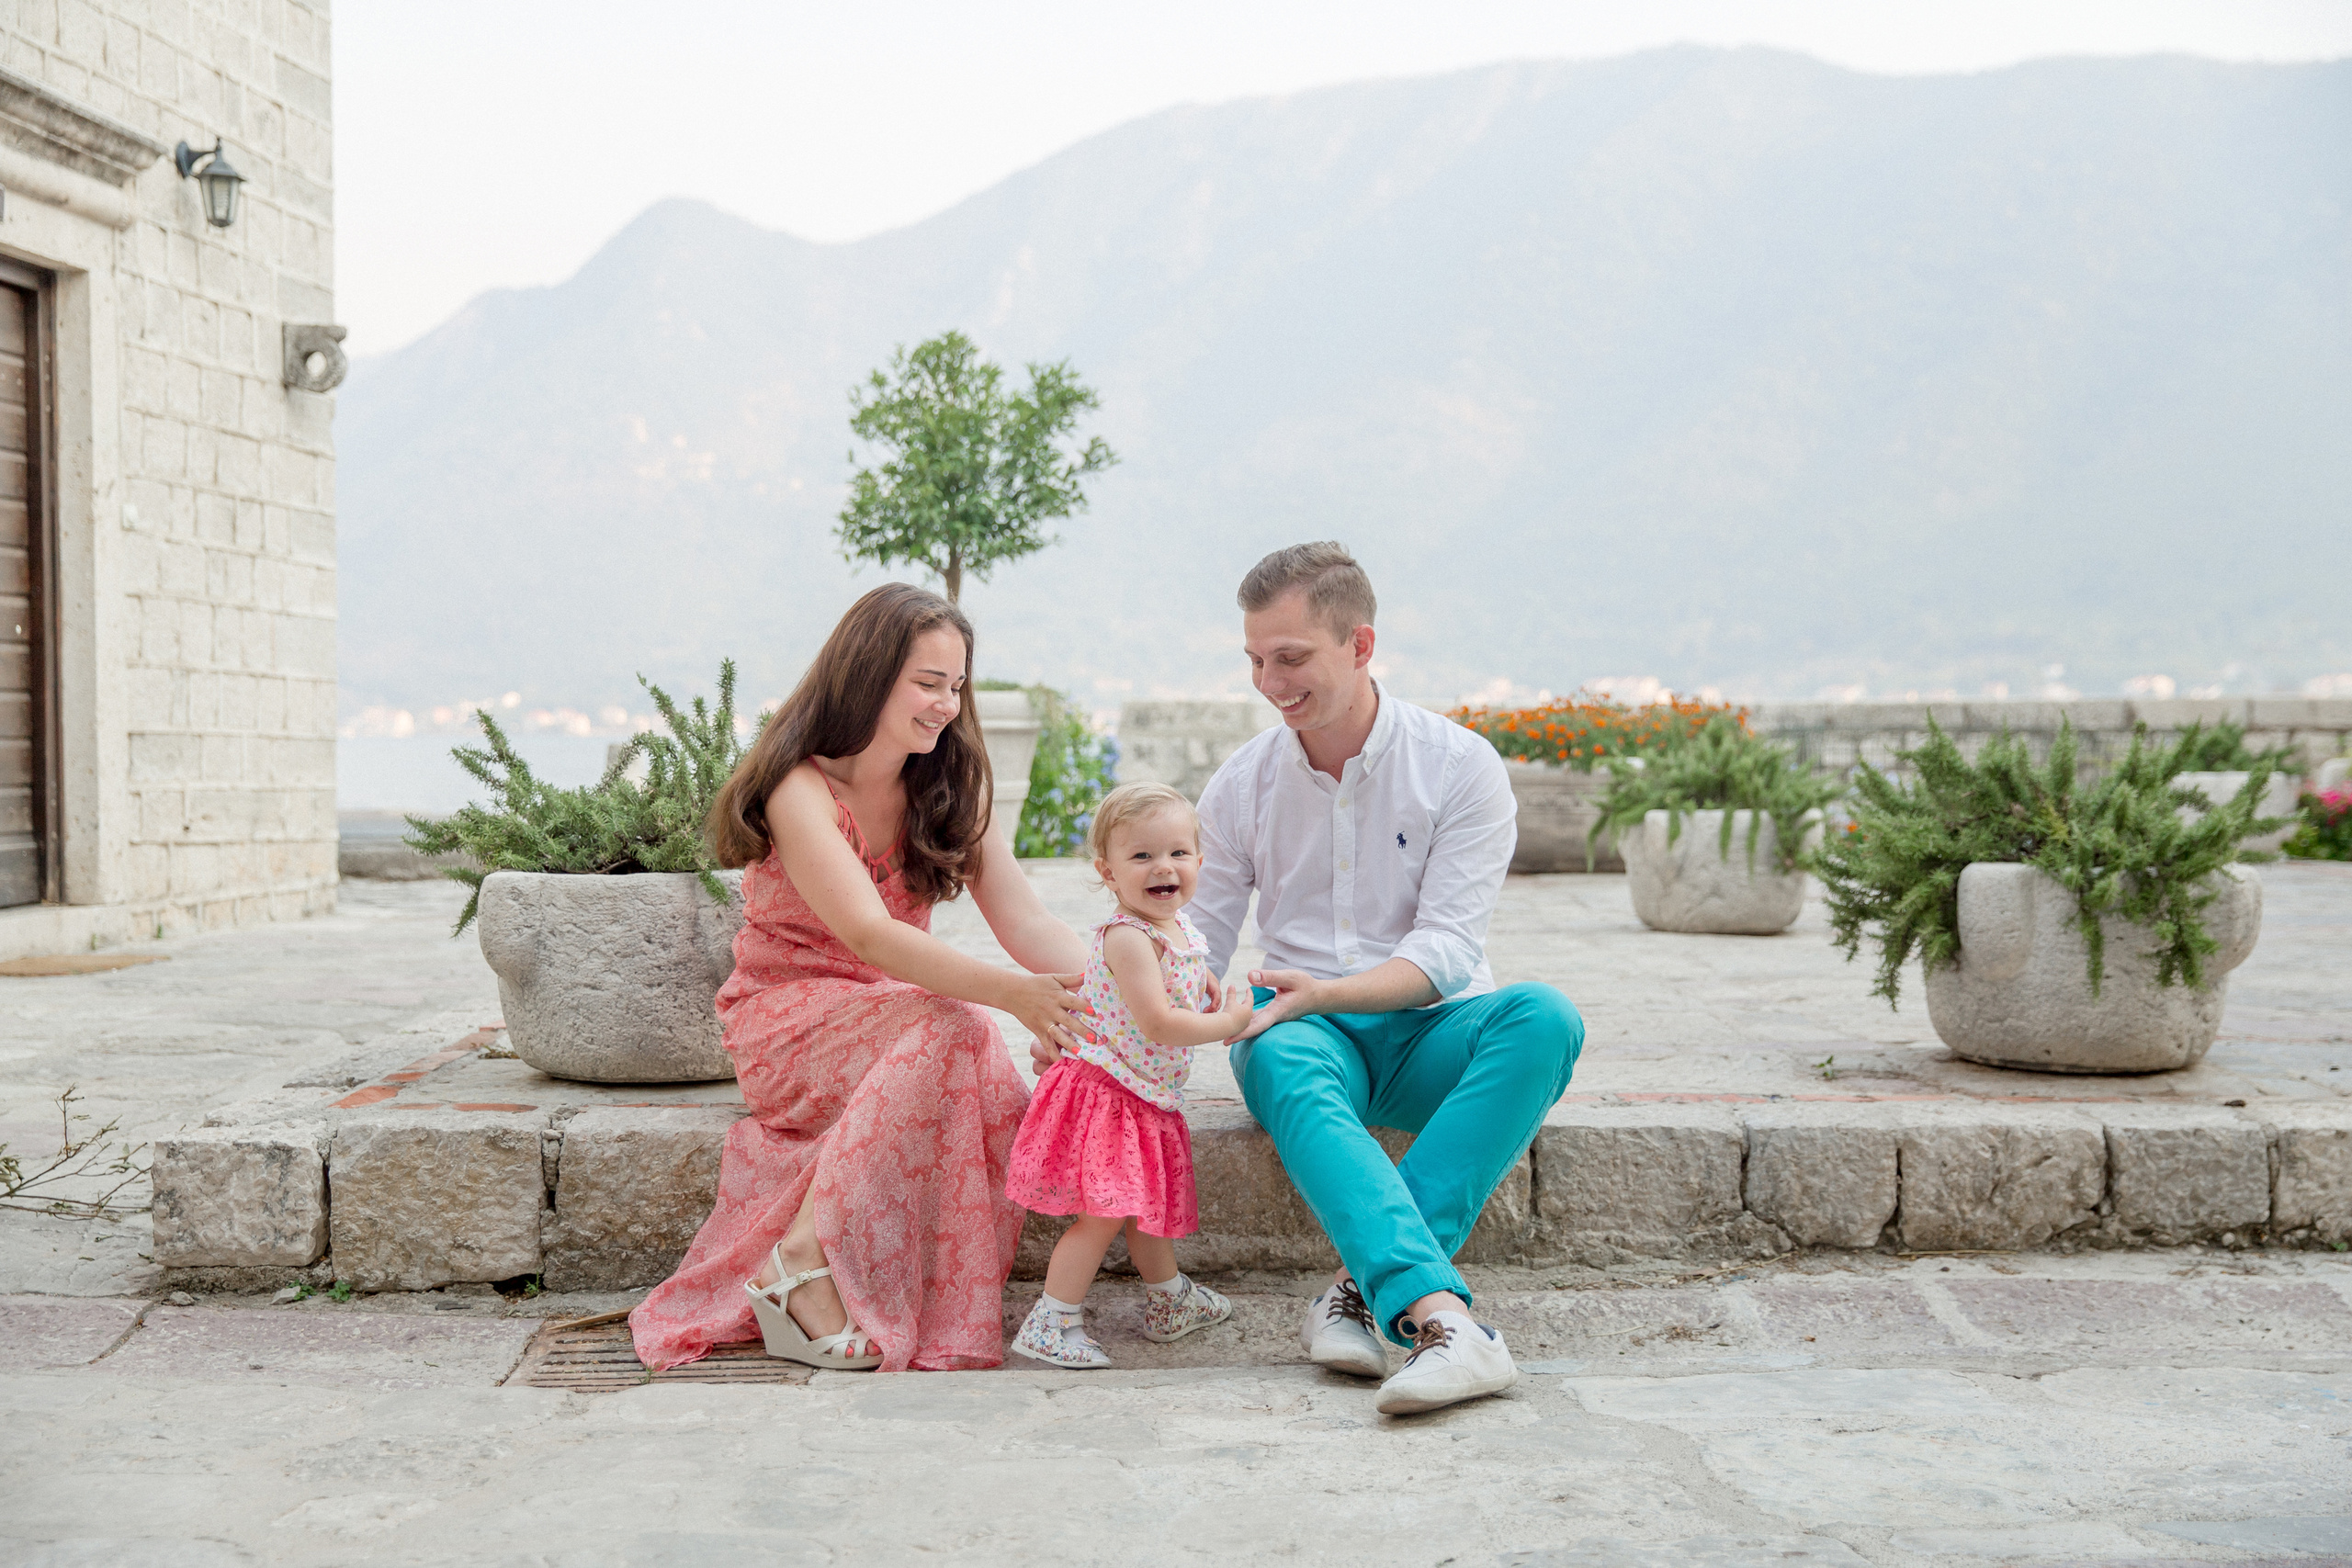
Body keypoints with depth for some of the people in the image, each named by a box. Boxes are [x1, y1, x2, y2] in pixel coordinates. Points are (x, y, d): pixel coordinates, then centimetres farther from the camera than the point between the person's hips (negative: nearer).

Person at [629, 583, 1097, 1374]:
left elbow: (1026, 924, -5)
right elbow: (869, 934, -30)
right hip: (786, 1016, -4)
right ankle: (803, 1261, -29)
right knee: (950, 1028, -35)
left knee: (1000, 1112, -30)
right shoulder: (801, 789, -15)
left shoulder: (950, 787, 4)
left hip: (896, 1009, 5)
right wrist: (1010, 993, -43)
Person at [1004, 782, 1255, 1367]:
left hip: (1148, 1098, 9)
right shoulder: (1128, 937, -24)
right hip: (1105, 1091, -9)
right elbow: (1157, 1023, -30)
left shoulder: (1180, 926, 6)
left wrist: (1217, 995, 10)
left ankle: (1169, 1300, 40)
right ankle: (1050, 1323, -4)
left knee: (1149, 1201, 23)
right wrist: (1228, 1023, -17)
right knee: (1106, 1211, -11)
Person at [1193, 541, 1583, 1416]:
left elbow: (1446, 949, -12)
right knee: (1283, 1062, -37)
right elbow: (1195, 947, 7)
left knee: (1544, 1017, -33)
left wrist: (1324, 991, -29)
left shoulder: (1461, 767, -3)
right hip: (1305, 1029, 1)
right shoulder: (1241, 784, 7)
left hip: (1425, 1029, 0)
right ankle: (1442, 1319, -53)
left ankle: (1367, 1288, -39)